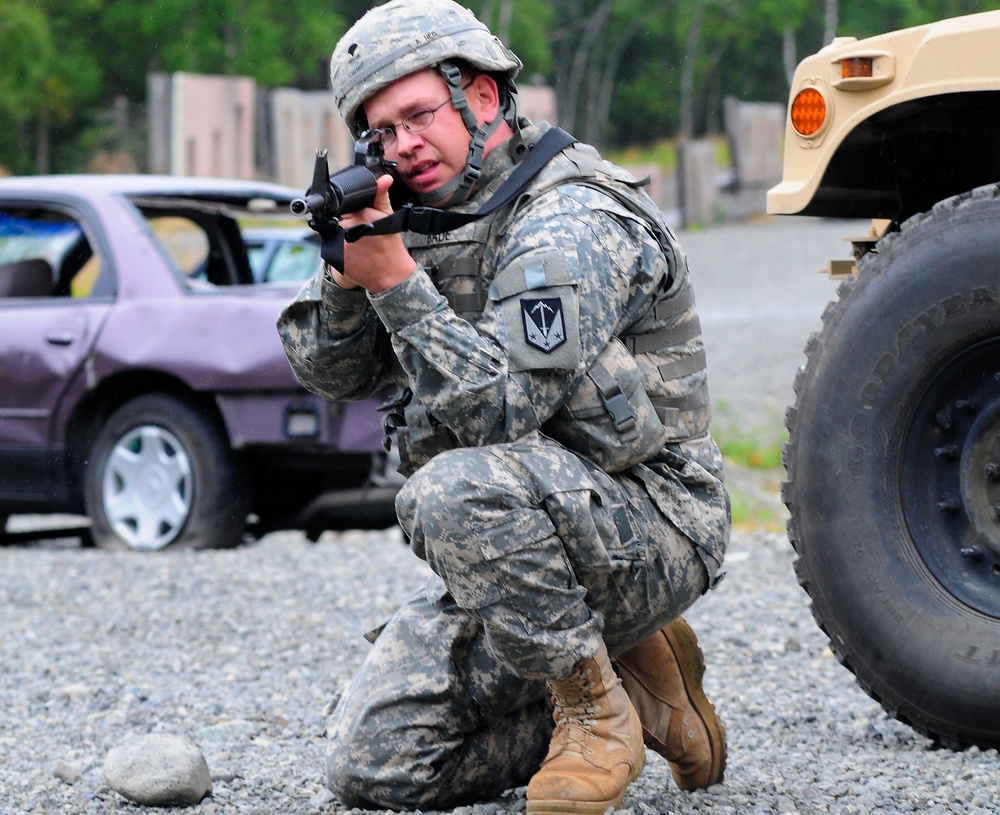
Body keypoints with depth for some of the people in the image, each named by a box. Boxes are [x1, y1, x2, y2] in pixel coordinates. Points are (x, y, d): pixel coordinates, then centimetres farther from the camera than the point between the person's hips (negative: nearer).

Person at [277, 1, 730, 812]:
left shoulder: (571, 225, -17)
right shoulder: (432, 222, 10)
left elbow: (499, 410, -26)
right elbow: (328, 369, 7)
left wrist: (395, 281, -28)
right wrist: (347, 267, -12)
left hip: (648, 537, -8)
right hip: (519, 545, 9)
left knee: (457, 491, -38)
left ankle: (597, 708, -16)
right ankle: (634, 687, 12)